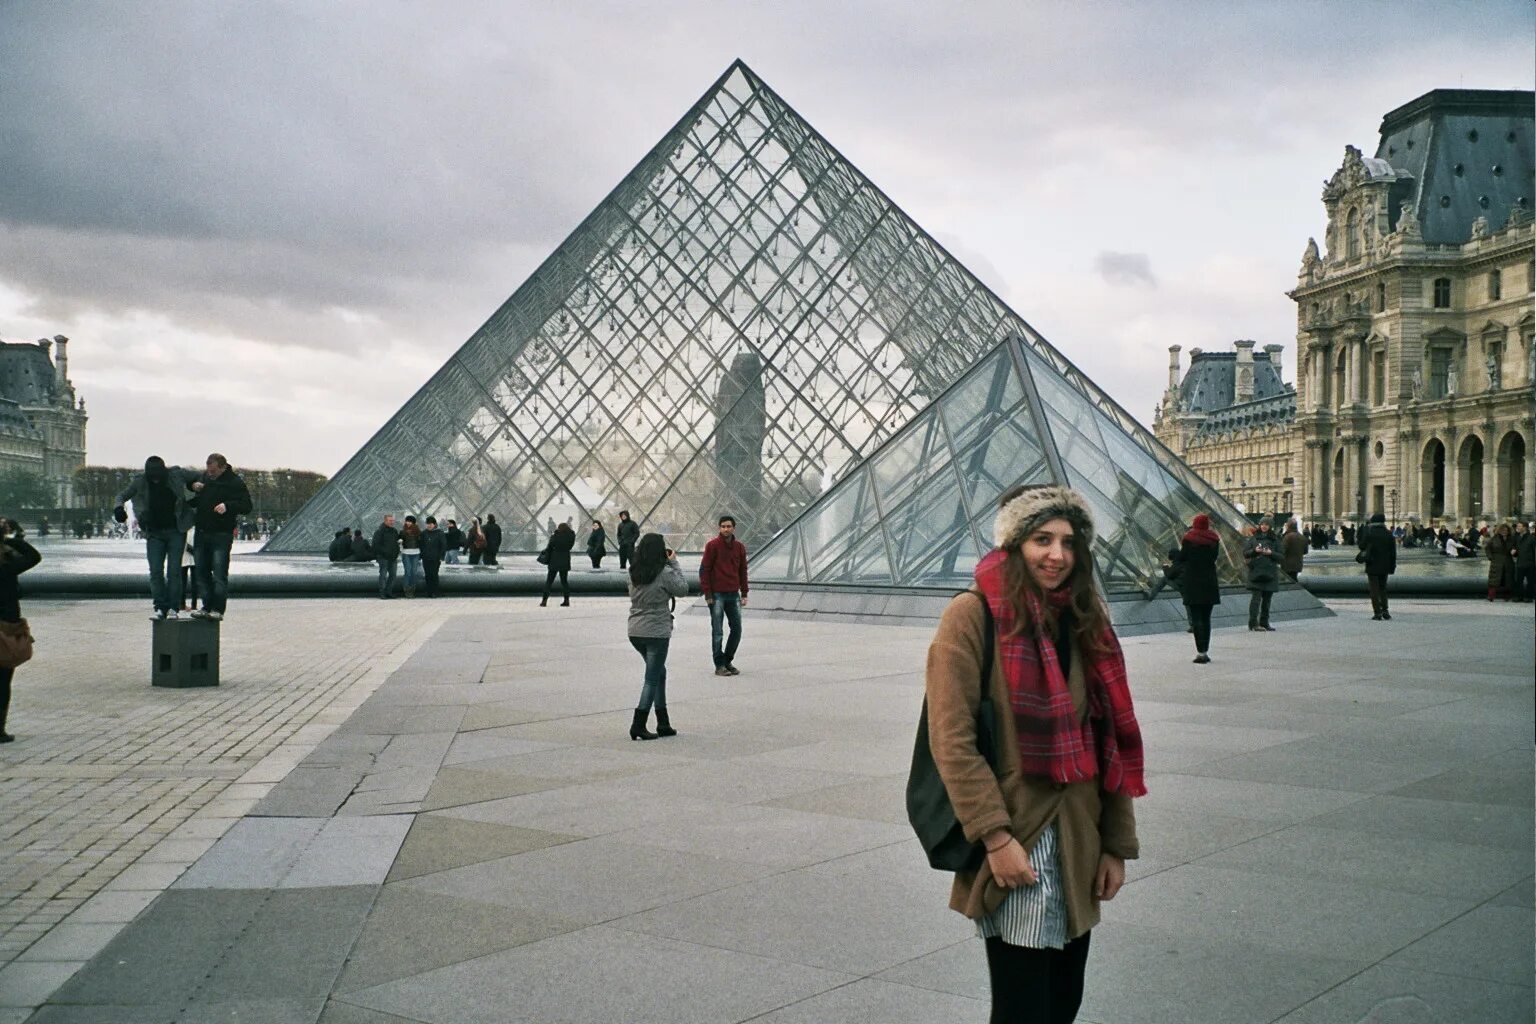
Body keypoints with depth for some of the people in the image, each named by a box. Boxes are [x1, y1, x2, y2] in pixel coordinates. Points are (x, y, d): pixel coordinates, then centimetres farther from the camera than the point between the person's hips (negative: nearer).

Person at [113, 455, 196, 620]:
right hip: (154, 533, 1)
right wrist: (118, 507, -18)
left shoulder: (175, 475, -5)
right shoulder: (140, 482, -4)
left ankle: (173, 608, -1)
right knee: (155, 571, -4)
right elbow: (122, 496, 0)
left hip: (176, 531, -1)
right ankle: (160, 608, 3)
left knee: (174, 570, -6)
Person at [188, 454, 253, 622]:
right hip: (201, 533, 6)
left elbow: (247, 506, -9)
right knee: (201, 572, 8)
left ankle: (218, 609, -6)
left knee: (219, 574, -9)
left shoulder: (235, 482, -6)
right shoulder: (203, 476, 11)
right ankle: (207, 606, 15)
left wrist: (228, 506, -25)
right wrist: (193, 486, 2)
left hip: (221, 534, -6)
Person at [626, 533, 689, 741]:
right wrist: (674, 563, 0)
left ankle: (663, 724, 23)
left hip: (635, 631, 7)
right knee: (652, 679, 2)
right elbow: (683, 590, -4)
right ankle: (638, 725, -1)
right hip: (656, 632, -7)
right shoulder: (664, 573, -15)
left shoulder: (634, 572, 3)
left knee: (659, 672, 20)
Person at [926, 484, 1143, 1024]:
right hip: (1016, 848, -6)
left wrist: (1118, 843, 6)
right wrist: (995, 836, -19)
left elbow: (1111, 740, 10)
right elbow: (952, 740, -15)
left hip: (1079, 850, 6)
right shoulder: (973, 616, -10)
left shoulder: (1083, 620, 9)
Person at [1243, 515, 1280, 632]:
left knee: (1267, 599, 7)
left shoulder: (1275, 540, 9)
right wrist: (1254, 551, -15)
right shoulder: (1253, 538, 7)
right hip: (1255, 573, -2)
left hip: (1270, 573, 2)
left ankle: (1264, 622, 14)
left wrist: (1271, 553, -12)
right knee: (1256, 598, -10)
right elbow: (1245, 552, 3)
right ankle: (1253, 623, -11)